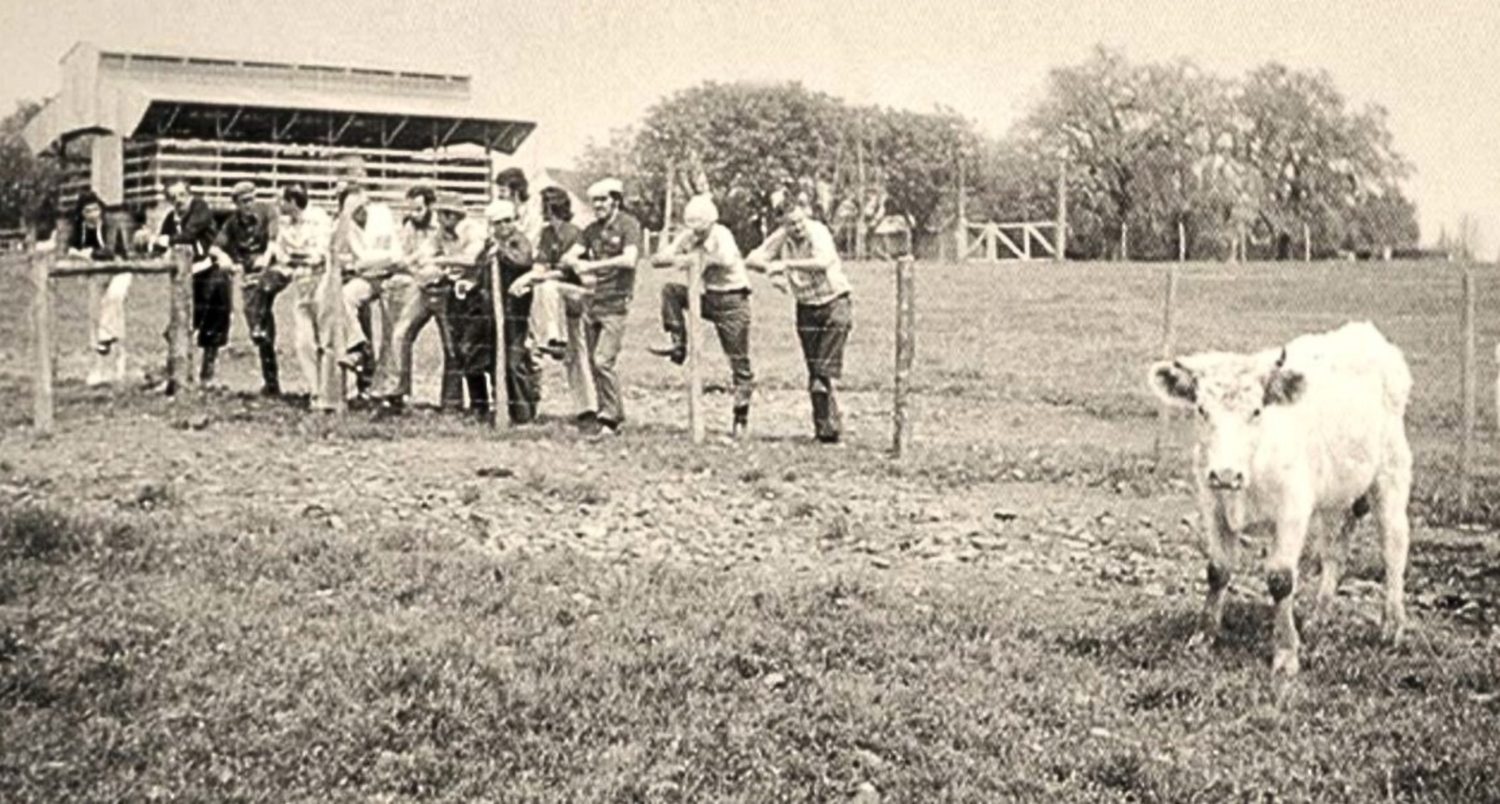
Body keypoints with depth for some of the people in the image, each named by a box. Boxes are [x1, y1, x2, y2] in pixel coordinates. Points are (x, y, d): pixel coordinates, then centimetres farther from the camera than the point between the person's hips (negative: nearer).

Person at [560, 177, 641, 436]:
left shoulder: (628, 225, -5)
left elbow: (629, 260, -20)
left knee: (603, 361, -14)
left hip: (615, 303, -7)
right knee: (594, 362, 8)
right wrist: (576, 262, -16)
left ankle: (611, 418, -6)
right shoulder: (592, 229, 13)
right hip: (593, 301, 7)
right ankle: (610, 414, 18)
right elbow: (567, 257, 8)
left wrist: (593, 265, -18)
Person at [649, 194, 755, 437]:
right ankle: (678, 346, -9)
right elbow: (656, 259, -4)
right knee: (670, 290, -15)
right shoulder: (687, 238, -1)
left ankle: (741, 417, 6)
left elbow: (727, 260, -39)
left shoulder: (721, 235, -18)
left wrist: (696, 258, -36)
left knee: (739, 362, -3)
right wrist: (674, 259, -24)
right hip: (704, 296, 6)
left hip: (731, 300, -6)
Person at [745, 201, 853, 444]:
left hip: (834, 303, -5)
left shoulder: (818, 232, -20)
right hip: (806, 308, 5)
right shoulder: (781, 237, -5)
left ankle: (830, 427, -5)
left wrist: (786, 264, -37)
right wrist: (773, 270, -21)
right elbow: (752, 259, -1)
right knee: (814, 371, 5)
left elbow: (823, 262, -38)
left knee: (826, 369, -12)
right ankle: (824, 426, 12)